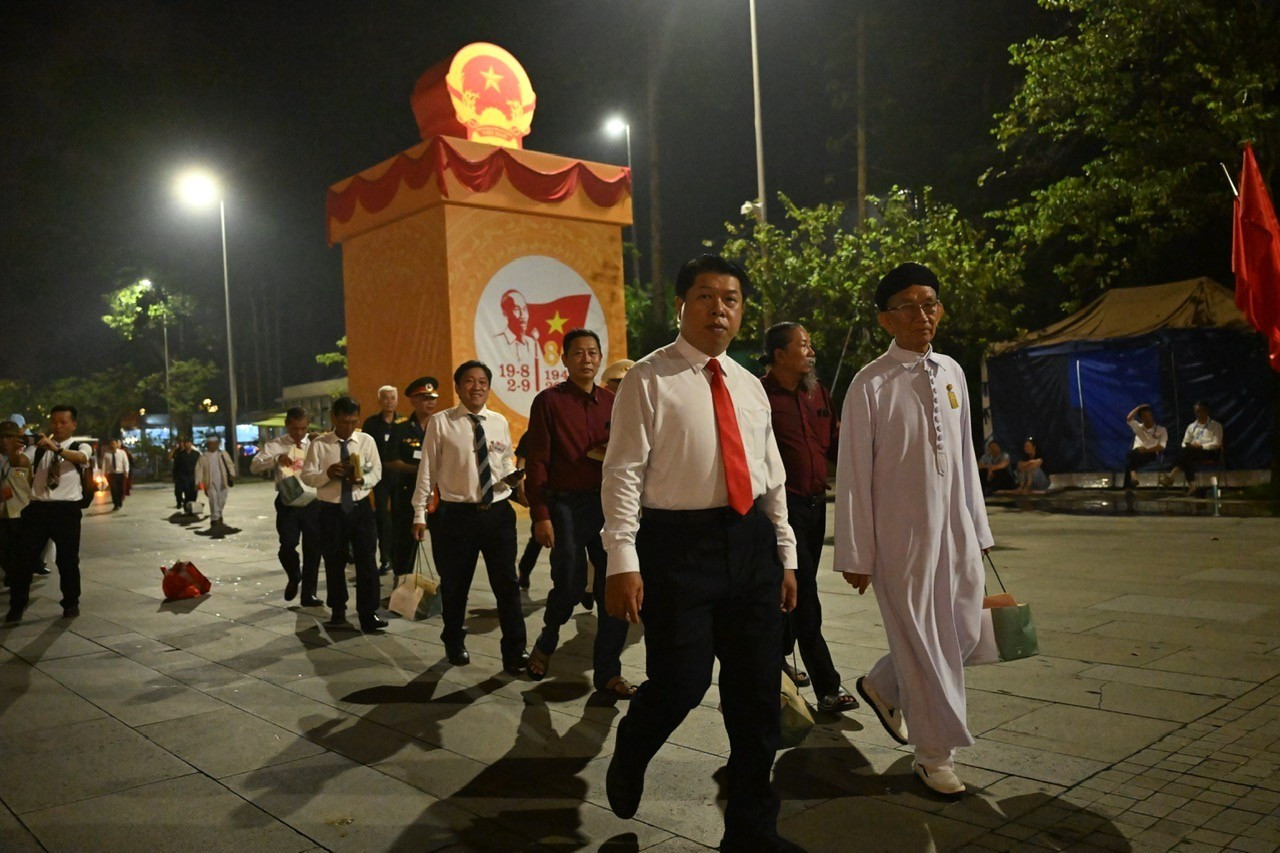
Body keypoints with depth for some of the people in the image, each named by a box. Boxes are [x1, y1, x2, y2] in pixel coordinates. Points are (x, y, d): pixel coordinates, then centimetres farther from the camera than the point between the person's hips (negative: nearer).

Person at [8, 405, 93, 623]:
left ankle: (71, 604, 22)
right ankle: (17, 606, 17)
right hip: (38, 507, 3)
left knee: (68, 560, 6)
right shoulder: (38, 448, 12)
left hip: (66, 509, -2)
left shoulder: (81, 447, 2)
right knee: (25, 558, 4)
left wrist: (56, 448, -40)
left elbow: (81, 458, -22)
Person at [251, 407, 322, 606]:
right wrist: (276, 459, -25)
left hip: (312, 503, 1)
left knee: (313, 549, 5)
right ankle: (293, 578, 23)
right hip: (287, 503, -1)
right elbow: (254, 467, -10)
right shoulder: (275, 446, 2)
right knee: (287, 546, -10)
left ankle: (309, 593, 20)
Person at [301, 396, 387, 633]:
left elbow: (377, 471, 0)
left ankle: (368, 614, 4)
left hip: (361, 508, 0)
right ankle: (338, 612, 28)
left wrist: (363, 479, -21)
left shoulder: (367, 441, 1)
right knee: (334, 563, 12)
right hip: (331, 510, 0)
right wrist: (327, 474, -25)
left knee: (367, 561, -2)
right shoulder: (319, 444, -4)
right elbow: (307, 475, -5)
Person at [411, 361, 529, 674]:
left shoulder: (499, 422, 6)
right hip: (457, 514, -2)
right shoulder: (440, 422, -4)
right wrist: (420, 513, -2)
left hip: (498, 511, 3)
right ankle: (454, 644, 34)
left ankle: (515, 652, 16)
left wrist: (511, 475, -7)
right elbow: (427, 469, -2)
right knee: (454, 585, 12)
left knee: (507, 583, 4)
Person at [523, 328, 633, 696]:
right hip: (566, 505, -4)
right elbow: (536, 462, -6)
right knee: (569, 586, -3)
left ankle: (607, 672, 18)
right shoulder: (549, 401, -3)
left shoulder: (612, 402, 9)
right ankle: (546, 643, 30)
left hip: (608, 503, 4)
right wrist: (540, 516, -12)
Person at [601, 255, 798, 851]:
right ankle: (628, 761, 31)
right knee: (680, 683, -6)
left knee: (757, 692, 10)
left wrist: (786, 555, 15)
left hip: (751, 540, 6)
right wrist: (623, 562, -16)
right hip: (679, 541, -6)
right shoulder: (649, 379, -4)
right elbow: (623, 473, -10)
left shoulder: (749, 386, 14)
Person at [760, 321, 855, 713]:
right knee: (804, 594, -7)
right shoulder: (761, 396, -12)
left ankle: (778, 659, 35)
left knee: (798, 589, 17)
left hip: (815, 502, 8)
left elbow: (835, 444, 14)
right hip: (782, 504, -8)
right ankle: (827, 686, -3)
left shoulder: (818, 394, 12)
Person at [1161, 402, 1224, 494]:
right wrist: (1189, 446, -5)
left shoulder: (1216, 426, 10)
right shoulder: (1191, 426, 23)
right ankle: (1191, 486, -43)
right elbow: (1184, 443, 19)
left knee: (1187, 452, -35)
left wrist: (1201, 446, -15)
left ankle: (1172, 476, -45)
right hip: (1193, 454, 4)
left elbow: (1217, 444, -2)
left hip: (1210, 453, -4)